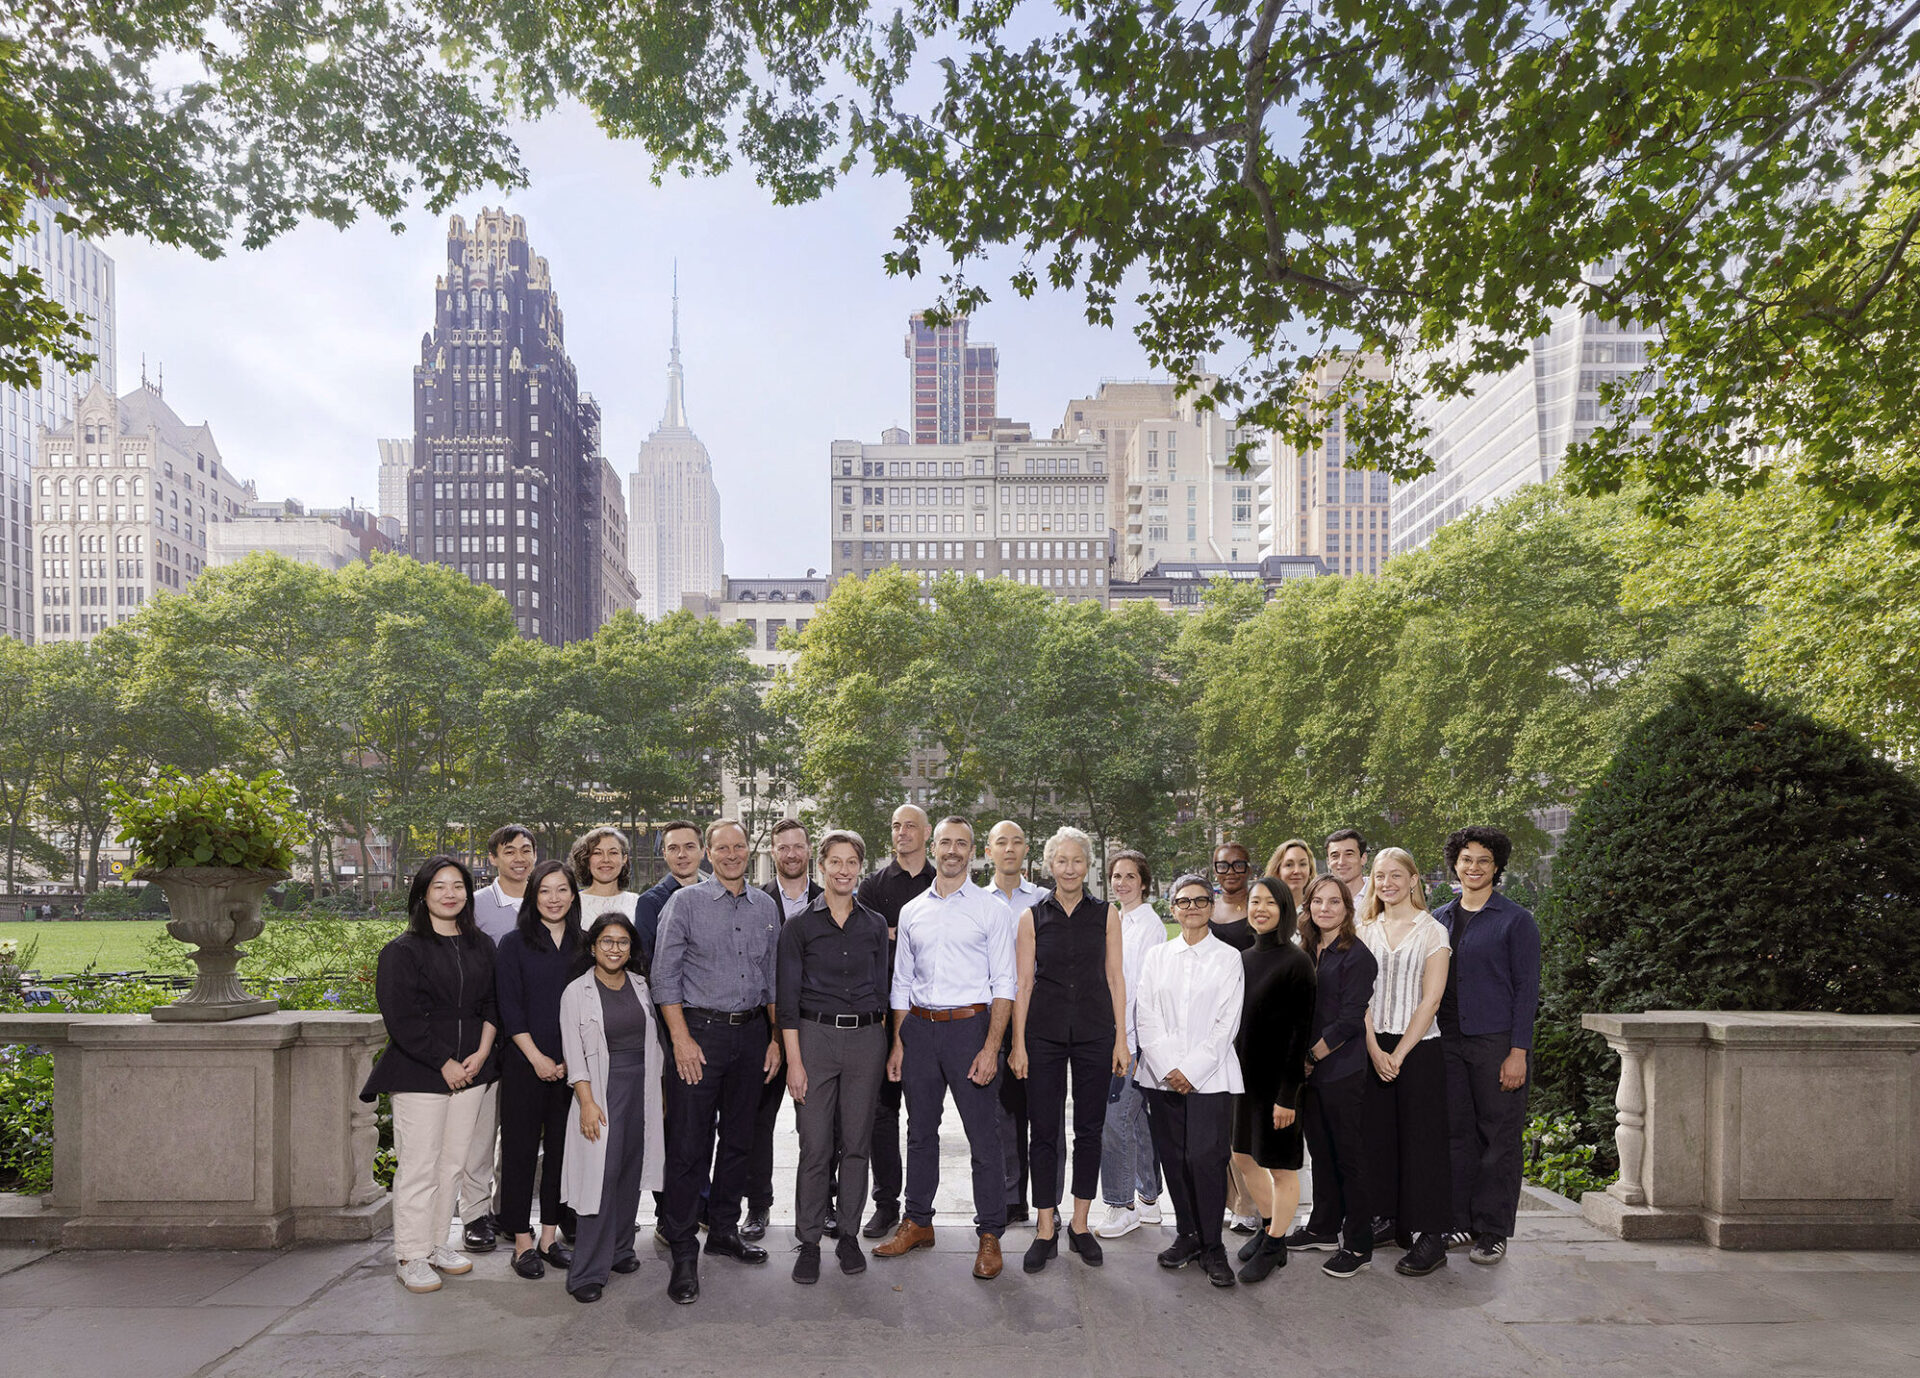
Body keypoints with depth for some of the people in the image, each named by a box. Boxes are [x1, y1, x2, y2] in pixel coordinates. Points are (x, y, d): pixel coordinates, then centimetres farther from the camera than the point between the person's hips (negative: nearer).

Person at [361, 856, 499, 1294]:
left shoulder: (481, 947, 12)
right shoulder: (403, 951, -5)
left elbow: (493, 1003, 11)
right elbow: (403, 1019, -10)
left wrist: (482, 1052, -4)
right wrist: (444, 1063, -12)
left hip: (469, 1069, 5)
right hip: (419, 1072, -5)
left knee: (452, 1162, 9)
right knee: (419, 1166, -3)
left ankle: (436, 1244, 21)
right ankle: (411, 1257, 8)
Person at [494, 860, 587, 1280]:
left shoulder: (583, 946, 8)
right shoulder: (515, 944, -1)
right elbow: (509, 1008, -6)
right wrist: (538, 1058, -12)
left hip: (571, 1067, 3)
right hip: (525, 1064, -3)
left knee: (562, 1148, 7)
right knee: (520, 1148, 2)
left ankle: (550, 1236, 19)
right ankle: (522, 1241, 12)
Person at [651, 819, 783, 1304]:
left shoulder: (765, 907, 10)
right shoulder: (686, 902, -3)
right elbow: (664, 975, -6)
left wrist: (775, 1038, 9)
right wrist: (682, 1039, -12)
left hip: (751, 1033, 5)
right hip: (700, 1031, -4)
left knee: (738, 1139, 13)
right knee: (688, 1145, -4)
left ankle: (724, 1230, 28)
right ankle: (684, 1252, 4)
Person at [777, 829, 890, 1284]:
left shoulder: (875, 925, 9)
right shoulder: (800, 925, 0)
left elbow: (882, 989, 13)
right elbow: (788, 995, -2)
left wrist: (881, 1045, 6)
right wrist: (794, 1059, -8)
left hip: (866, 1038, 2)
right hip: (815, 1035, -2)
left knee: (856, 1142, 7)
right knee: (815, 1146, -1)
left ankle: (848, 1233, 20)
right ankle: (809, 1241, 11)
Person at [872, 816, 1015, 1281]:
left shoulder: (989, 910, 0)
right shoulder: (911, 912, 11)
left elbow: (1003, 985, -4)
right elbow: (902, 983, 15)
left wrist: (991, 1047, -12)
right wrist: (898, 1044, 8)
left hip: (969, 1024, -4)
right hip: (919, 1027, 4)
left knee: (983, 1134, -1)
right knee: (920, 1130, 13)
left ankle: (989, 1234, 11)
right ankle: (917, 1222, 27)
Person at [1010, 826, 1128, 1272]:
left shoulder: (1105, 915, 4)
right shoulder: (1033, 917, 2)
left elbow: (1115, 978, 5)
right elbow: (1023, 981, 2)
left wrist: (1121, 1039, 0)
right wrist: (1018, 1044, -3)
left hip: (1095, 1031, 1)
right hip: (1044, 1031, -1)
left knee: (1089, 1129, 7)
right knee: (1045, 1130, 2)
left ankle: (1080, 1224, 20)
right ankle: (1046, 1230, 12)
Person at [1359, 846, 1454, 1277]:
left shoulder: (1432, 932, -3)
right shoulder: (1366, 931, 8)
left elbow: (1430, 1001, -8)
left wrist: (1398, 1054, -12)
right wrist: (1375, 1051, -7)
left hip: (1418, 1048, -4)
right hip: (1373, 1049, 4)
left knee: (1421, 1140, -2)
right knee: (1379, 1136, 7)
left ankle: (1429, 1237, 3)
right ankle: (1388, 1220, 20)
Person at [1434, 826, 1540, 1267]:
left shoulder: (1516, 921, -2)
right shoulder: (1438, 919, 12)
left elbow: (1526, 989, -5)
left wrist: (1518, 1052, -11)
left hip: (1497, 1044, -4)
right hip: (1448, 1043, 4)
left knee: (1499, 1139, 2)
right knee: (1457, 1135, 8)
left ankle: (1493, 1231, 11)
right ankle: (1459, 1221, 18)